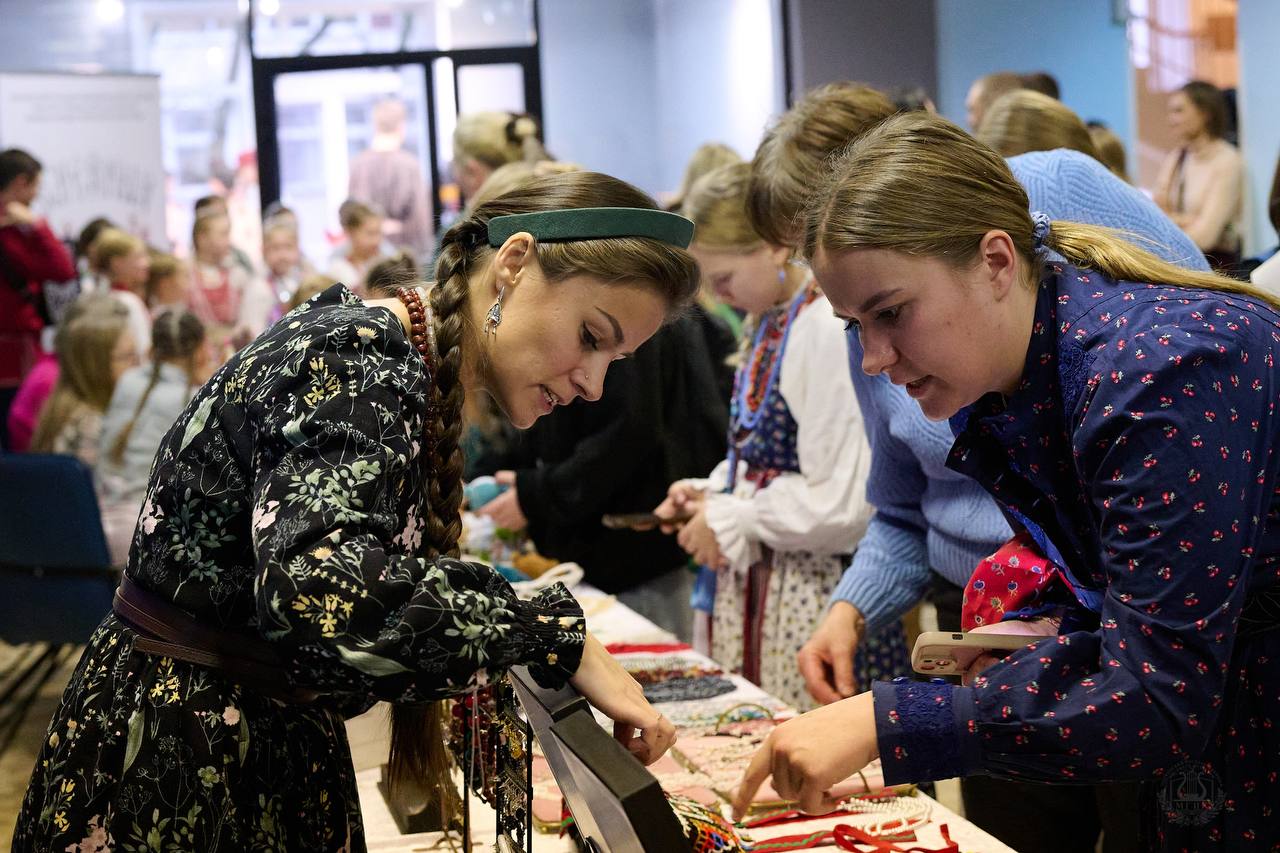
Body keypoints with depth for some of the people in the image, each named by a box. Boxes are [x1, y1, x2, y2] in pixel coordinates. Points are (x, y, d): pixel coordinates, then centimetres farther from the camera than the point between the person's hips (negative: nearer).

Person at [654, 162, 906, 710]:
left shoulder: (832, 332, -19)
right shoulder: (768, 327, 10)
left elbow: (842, 504, -23)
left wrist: (730, 520, -12)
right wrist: (710, 493, 6)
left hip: (815, 592, -9)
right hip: (753, 584, 9)